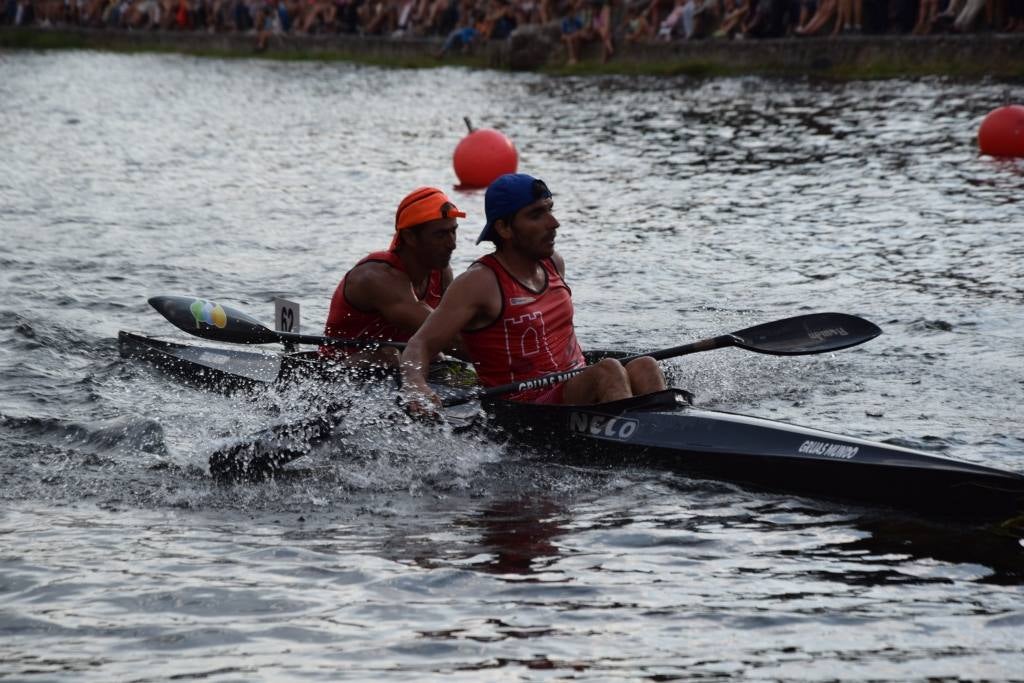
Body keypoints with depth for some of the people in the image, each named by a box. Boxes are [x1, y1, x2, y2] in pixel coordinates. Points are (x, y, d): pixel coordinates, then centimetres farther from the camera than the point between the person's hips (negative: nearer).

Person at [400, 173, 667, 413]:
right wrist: (415, 387, -35)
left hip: (577, 394, 7)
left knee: (643, 367, -19)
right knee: (608, 371, -29)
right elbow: (420, 346, -15)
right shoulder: (480, 282, -9)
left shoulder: (554, 263, 14)